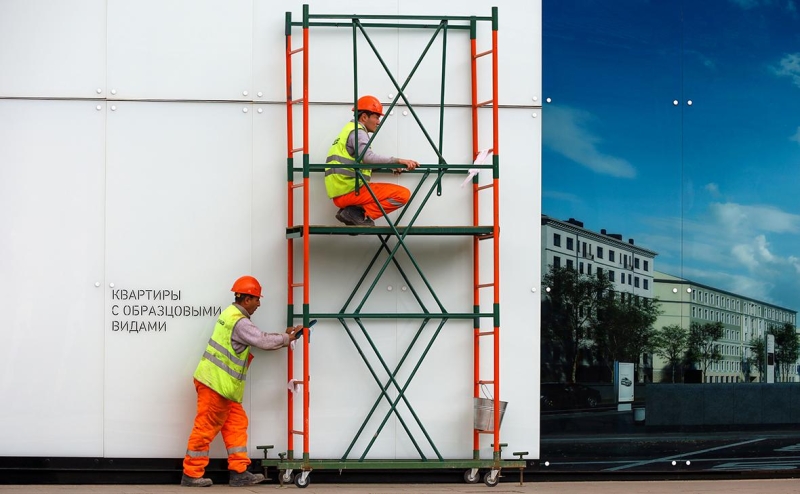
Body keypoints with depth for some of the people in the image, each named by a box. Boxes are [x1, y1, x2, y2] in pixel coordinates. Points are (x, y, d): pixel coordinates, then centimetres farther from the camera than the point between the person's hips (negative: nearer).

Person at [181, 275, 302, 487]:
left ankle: (239, 472, 10)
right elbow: (263, 341, -19)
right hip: (216, 383, -10)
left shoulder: (232, 314, 13)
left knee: (236, 423, 9)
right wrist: (286, 339, -2)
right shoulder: (240, 322, -19)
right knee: (206, 427, -3)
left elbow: (258, 336, 20)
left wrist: (284, 335, 16)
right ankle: (191, 474, 4)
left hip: (220, 384, 10)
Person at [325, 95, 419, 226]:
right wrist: (397, 161, -30)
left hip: (340, 192, 10)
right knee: (403, 194, -12)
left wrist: (391, 166, 14)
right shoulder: (357, 132, -8)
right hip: (349, 191, -10)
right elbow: (368, 157, -26)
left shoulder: (350, 130, 24)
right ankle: (363, 214, -13)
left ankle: (350, 211, 8)